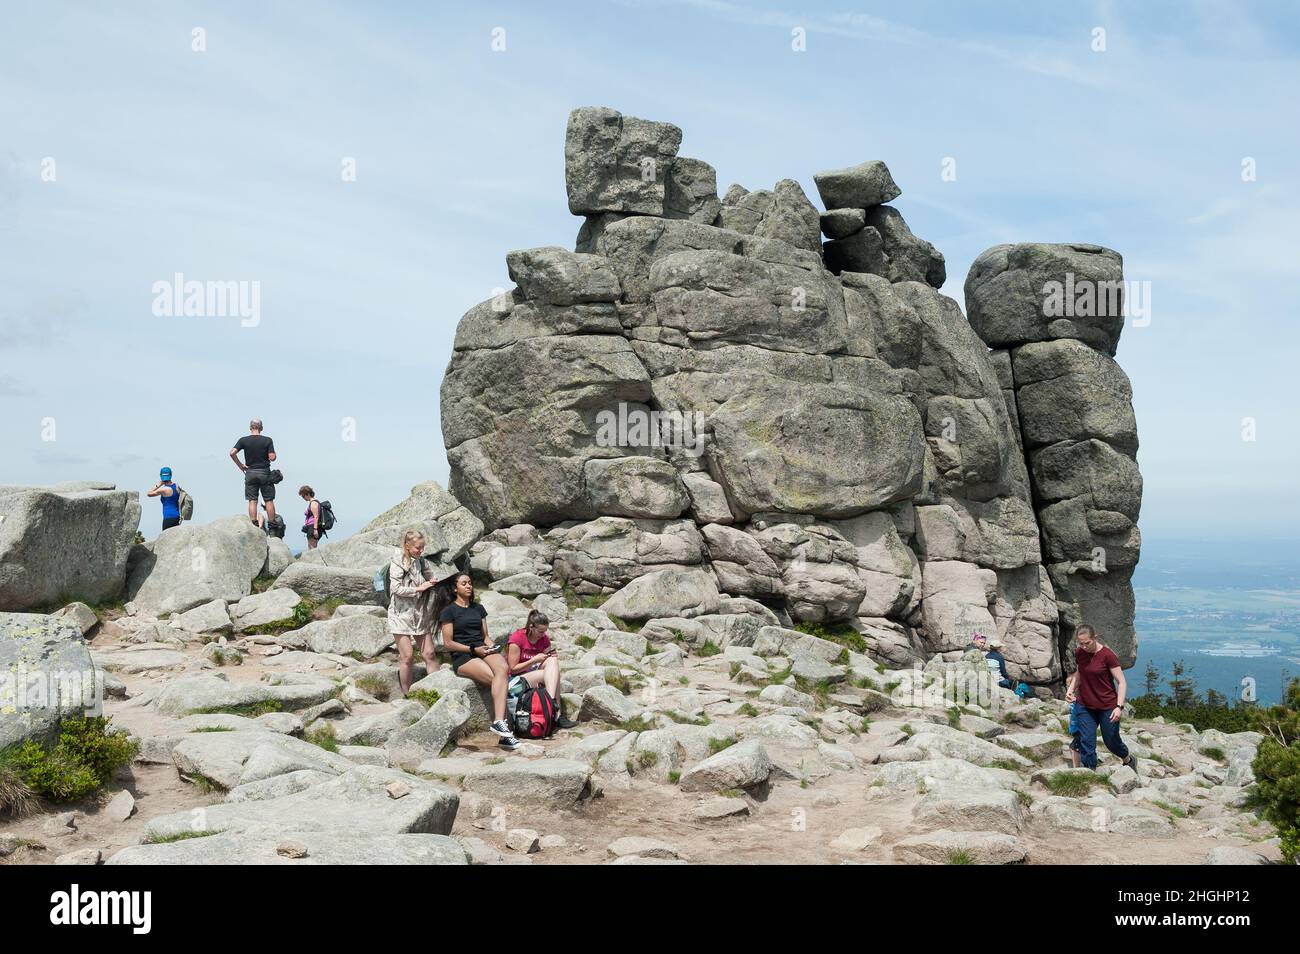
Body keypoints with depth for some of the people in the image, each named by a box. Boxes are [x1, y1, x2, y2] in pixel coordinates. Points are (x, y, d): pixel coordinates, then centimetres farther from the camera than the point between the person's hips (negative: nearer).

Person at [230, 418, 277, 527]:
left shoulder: (244, 440, -1)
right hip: (265, 473, -1)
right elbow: (272, 457, -11)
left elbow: (232, 453, -11)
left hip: (250, 473, 1)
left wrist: (240, 465, -1)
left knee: (252, 501, 3)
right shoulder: (268, 440, -5)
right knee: (269, 501, 5)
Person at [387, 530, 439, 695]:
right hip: (401, 614, -5)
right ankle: (407, 695, 4)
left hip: (420, 614, 5)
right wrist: (419, 588, -17)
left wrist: (434, 584, -5)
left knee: (429, 653, 2)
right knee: (407, 656, -6)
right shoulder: (397, 562, -8)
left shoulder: (422, 562, 7)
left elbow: (431, 580, 17)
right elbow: (396, 588, -14)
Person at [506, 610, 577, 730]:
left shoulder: (544, 639, 4)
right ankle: (557, 715, -34)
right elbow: (513, 669, -14)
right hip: (516, 679, -6)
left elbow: (551, 660, 12)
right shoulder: (517, 638, -14)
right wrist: (534, 660, -19)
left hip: (536, 673, 6)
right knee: (553, 674, -27)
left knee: (553, 661, -25)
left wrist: (552, 656, -11)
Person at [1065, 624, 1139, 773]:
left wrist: (1119, 706, -23)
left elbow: (1121, 682, -15)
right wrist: (1070, 689, 0)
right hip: (1085, 706, 4)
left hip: (1107, 707, -4)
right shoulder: (1079, 653, -3)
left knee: (1111, 741, 12)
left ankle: (1129, 760, 42)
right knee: (1086, 743, -2)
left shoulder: (1107, 655, -18)